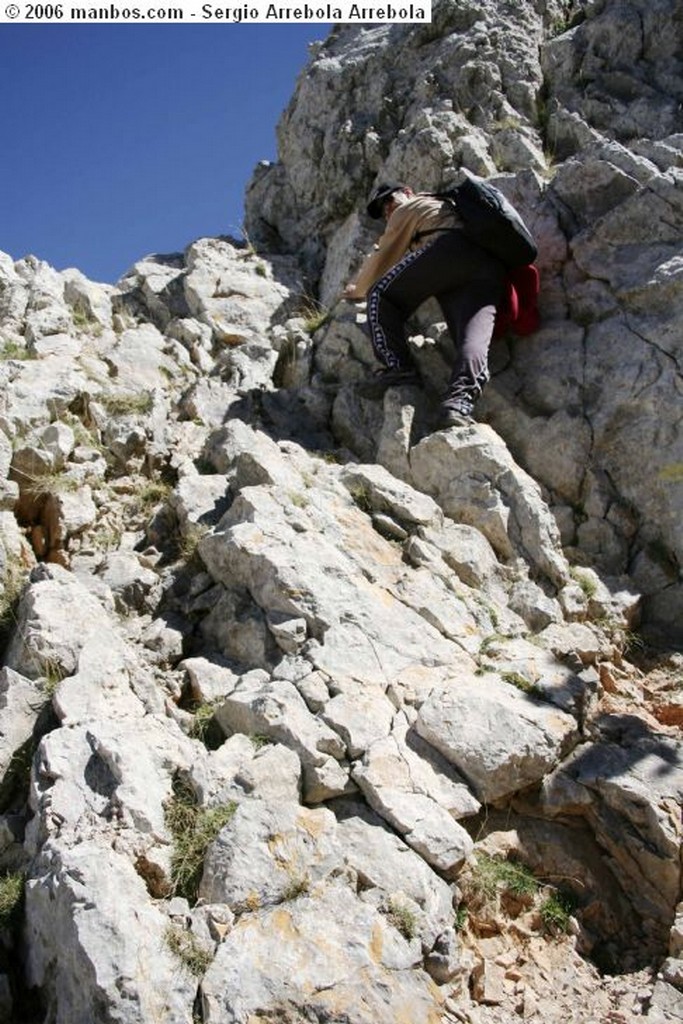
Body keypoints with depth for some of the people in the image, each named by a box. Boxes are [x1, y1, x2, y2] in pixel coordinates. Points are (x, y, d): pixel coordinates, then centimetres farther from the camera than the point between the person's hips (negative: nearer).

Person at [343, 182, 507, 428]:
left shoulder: (409, 208, 25)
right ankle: (460, 400, -41)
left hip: (449, 249, -6)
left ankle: (398, 367, -13)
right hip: (491, 270, 7)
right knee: (474, 336, -15)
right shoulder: (450, 205, 47)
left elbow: (382, 257, 26)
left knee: (381, 295, 3)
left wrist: (358, 289, 39)